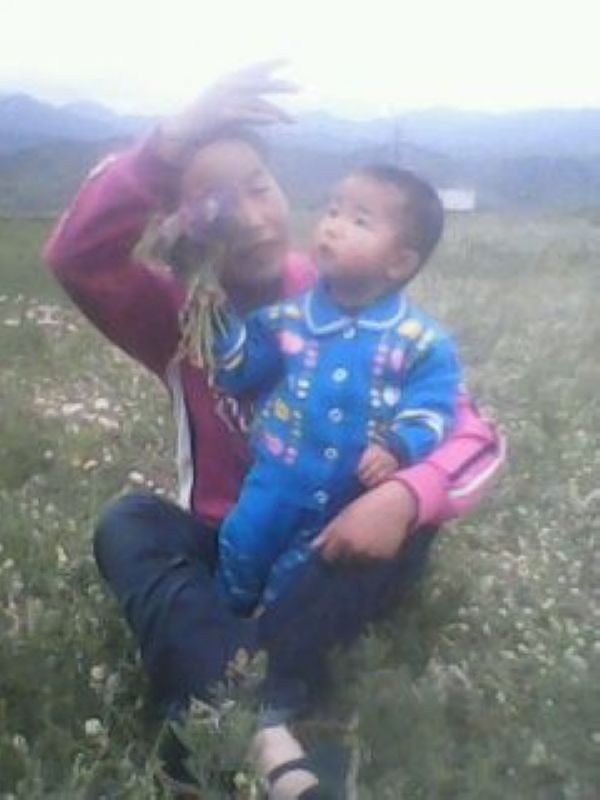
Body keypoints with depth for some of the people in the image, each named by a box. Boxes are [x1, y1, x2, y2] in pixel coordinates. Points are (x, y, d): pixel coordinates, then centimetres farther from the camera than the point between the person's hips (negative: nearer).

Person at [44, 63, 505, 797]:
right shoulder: (182, 313, -8)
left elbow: (477, 435, -16)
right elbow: (75, 255, -28)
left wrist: (404, 496, -38)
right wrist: (173, 141, -40)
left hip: (325, 553, 0)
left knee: (407, 522, -31)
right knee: (127, 525, -29)